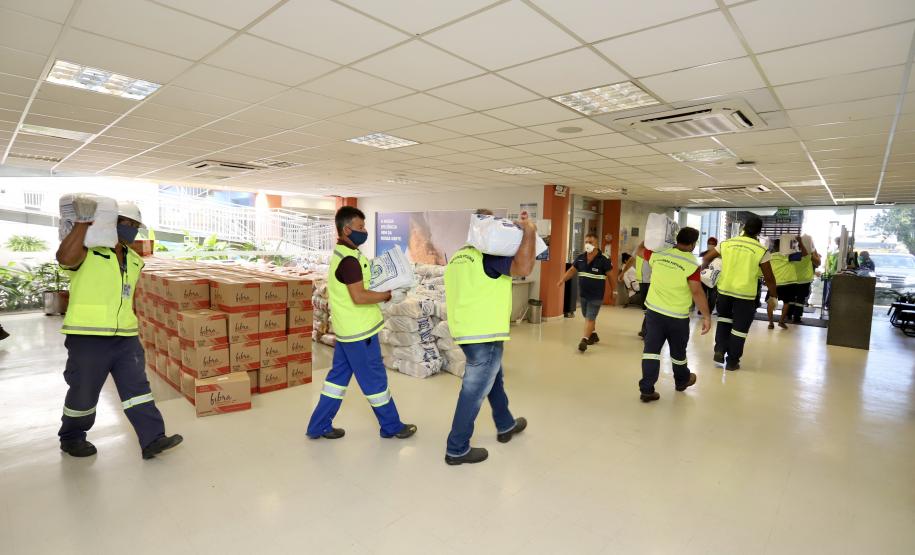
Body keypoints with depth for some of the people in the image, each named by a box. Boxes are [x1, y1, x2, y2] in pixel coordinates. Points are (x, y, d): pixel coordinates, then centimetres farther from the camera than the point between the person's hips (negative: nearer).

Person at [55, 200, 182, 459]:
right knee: (83, 393, 10)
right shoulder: (87, 251, -8)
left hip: (126, 338, 6)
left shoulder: (134, 260, 14)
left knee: (137, 387, 2)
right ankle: (71, 439, 35)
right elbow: (65, 258, -30)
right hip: (88, 337, -6)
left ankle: (152, 440, 4)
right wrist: (83, 222, -27)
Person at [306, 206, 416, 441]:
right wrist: (387, 294, -14)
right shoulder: (349, 260, -22)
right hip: (359, 331, -10)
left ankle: (319, 426, 24)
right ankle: (392, 426, 20)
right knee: (374, 379, 4)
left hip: (347, 329, 10)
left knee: (338, 375, 16)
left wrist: (379, 293, 9)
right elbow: (359, 297, -26)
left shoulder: (339, 255, 11)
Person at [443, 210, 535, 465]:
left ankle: (506, 426, 44)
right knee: (474, 392, 4)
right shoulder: (490, 254, -15)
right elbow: (523, 268, -27)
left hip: (464, 331, 9)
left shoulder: (457, 257, 11)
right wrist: (529, 233, -19)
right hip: (484, 334, -9)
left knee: (494, 379, 26)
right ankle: (457, 449, 16)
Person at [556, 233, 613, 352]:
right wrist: (563, 280, -5)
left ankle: (584, 340, -9)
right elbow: (572, 270, 9)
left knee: (590, 317, -8)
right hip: (583, 294, 6)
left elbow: (610, 275, -4)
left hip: (596, 296, -5)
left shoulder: (603, 260, -12)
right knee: (587, 317, 19)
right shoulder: (580, 258, 1)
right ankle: (593, 335, 38)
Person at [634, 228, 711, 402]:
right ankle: (682, 381, 43)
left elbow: (640, 250, 17)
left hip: (654, 311, 3)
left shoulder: (658, 254, -2)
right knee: (678, 351, 18)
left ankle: (646, 389, 1)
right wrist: (706, 316, -10)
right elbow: (697, 292, -17)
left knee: (651, 349, 3)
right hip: (678, 316, -3)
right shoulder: (692, 264, -15)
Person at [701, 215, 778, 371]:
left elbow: (706, 259, 8)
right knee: (740, 328, 9)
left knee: (724, 319, 25)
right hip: (745, 294, -2)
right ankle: (732, 361, 18)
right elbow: (769, 277, -3)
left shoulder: (726, 244, -2)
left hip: (724, 290, 3)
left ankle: (719, 350, 13)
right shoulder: (761, 251, -8)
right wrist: (774, 296, 11)